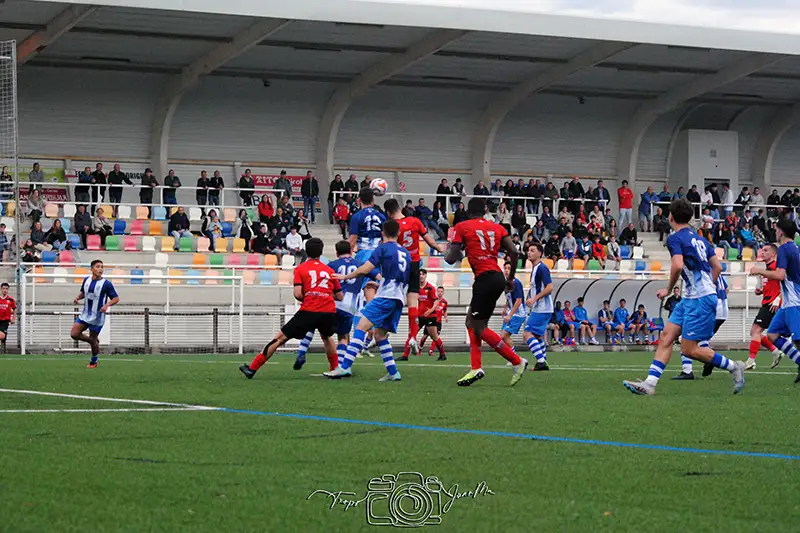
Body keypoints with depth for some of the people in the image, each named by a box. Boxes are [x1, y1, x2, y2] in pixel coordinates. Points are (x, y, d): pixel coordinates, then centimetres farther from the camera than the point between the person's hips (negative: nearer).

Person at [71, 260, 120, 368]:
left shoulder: (106, 284, -14)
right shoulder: (86, 280, 2)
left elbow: (116, 298, -9)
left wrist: (107, 305, -27)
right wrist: (78, 298, -1)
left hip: (97, 317, -5)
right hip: (85, 315, 5)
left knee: (93, 340, 3)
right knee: (74, 334, -3)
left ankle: (93, 362, 28)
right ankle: (94, 341, 22)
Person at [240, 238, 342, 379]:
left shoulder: (300, 269, 7)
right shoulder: (330, 271, 15)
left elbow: (298, 294, -5)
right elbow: (339, 297, 18)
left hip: (309, 311, -3)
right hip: (329, 312, 3)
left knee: (280, 338, 5)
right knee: (327, 337, 36)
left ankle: (252, 369, 6)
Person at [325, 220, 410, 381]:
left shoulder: (383, 248, -1)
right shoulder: (405, 253, 21)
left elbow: (364, 270, -8)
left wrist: (345, 277, 8)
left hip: (386, 296, -8)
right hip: (399, 299, 8)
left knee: (361, 327, -15)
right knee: (380, 334, 16)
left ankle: (345, 367, -27)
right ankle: (393, 373, 9)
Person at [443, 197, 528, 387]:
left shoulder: (462, 227, 0)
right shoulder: (497, 228, 14)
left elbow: (451, 259, -2)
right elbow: (514, 253, 6)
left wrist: (447, 253, 22)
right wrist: (511, 277, 21)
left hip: (485, 278, -7)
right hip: (498, 277, 7)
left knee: (479, 328, 0)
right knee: (471, 321, 17)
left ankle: (517, 362, -3)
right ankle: (476, 368, 11)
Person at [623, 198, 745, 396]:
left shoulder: (675, 238, -9)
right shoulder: (699, 239, 16)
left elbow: (678, 266, -24)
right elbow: (717, 267, 18)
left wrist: (668, 289, -8)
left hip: (701, 299, -9)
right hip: (691, 298, 9)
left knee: (689, 349, -7)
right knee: (666, 336, 3)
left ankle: (734, 367, 6)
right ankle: (650, 383, -3)